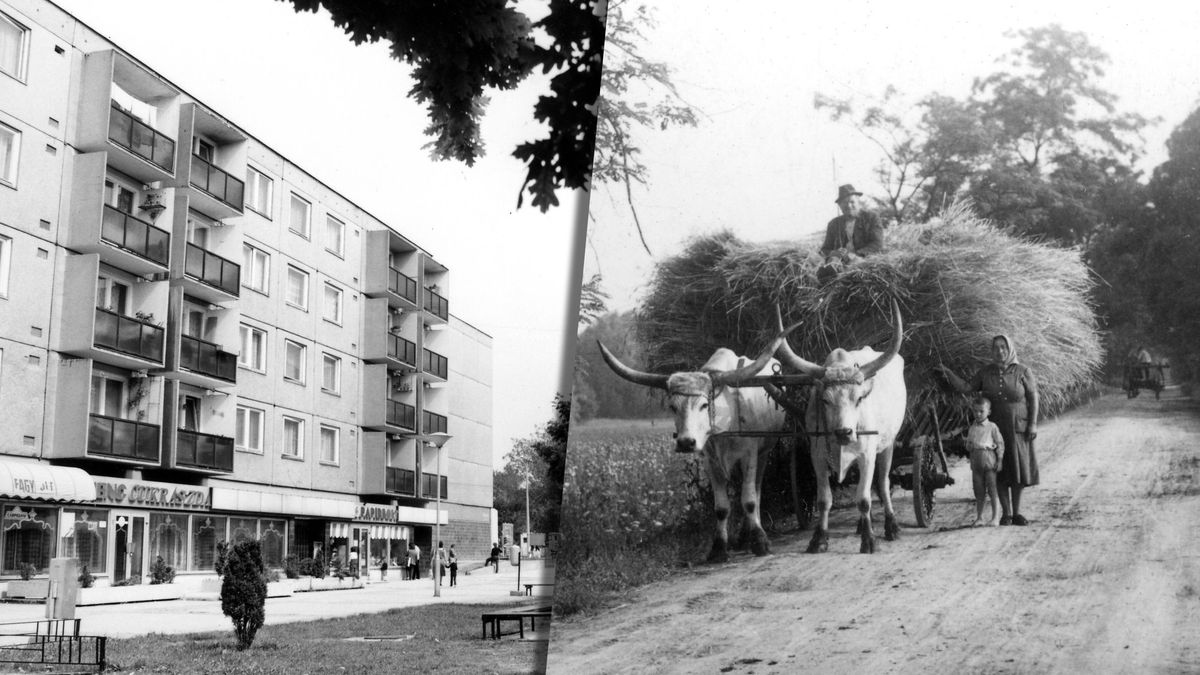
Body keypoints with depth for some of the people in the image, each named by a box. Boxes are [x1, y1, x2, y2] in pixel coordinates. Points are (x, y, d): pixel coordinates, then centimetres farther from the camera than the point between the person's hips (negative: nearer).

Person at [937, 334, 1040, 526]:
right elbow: (966, 388, 0)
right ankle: (1006, 513, 10)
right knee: (1000, 472, 2)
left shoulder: (1023, 372, -6)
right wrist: (947, 372, -9)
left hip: (1017, 429, -1)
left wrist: (1033, 424, -9)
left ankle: (1016, 512, 15)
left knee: (1017, 470, 4)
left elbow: (1033, 398, -4)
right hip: (994, 429, 1)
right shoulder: (986, 372, 2)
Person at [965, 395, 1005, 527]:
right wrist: (970, 445, -5)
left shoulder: (992, 427, -3)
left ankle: (995, 517, 4)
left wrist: (1000, 459, -7)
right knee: (979, 492, 9)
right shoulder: (972, 428, 11)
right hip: (976, 462, 5)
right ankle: (979, 517, 16)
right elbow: (968, 444, 18)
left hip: (989, 460, -5)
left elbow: (1000, 443, -3)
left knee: (992, 491, -2)